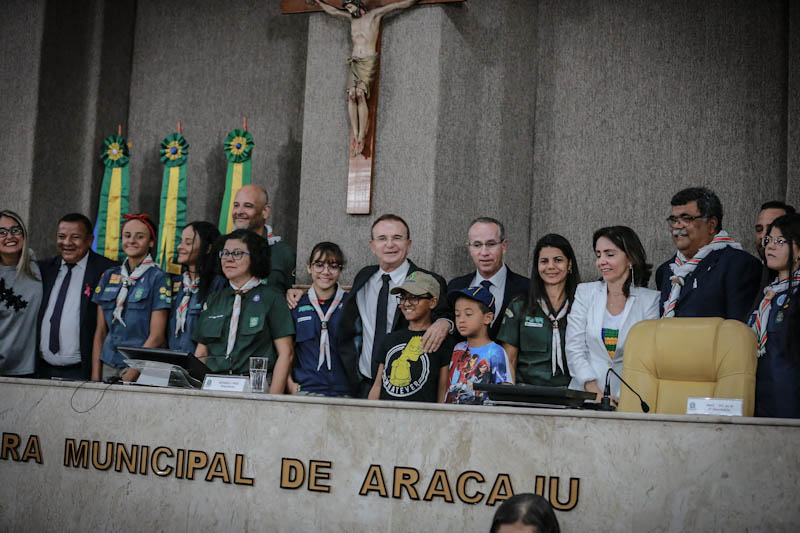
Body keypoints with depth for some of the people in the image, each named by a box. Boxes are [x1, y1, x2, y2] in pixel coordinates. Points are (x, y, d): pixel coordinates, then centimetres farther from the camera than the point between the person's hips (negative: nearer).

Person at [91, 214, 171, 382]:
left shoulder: (158, 278, -3)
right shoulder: (108, 276, 11)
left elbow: (157, 336, -8)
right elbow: (100, 331, 12)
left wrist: (129, 377, -15)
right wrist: (95, 376, 2)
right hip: (108, 365, 4)